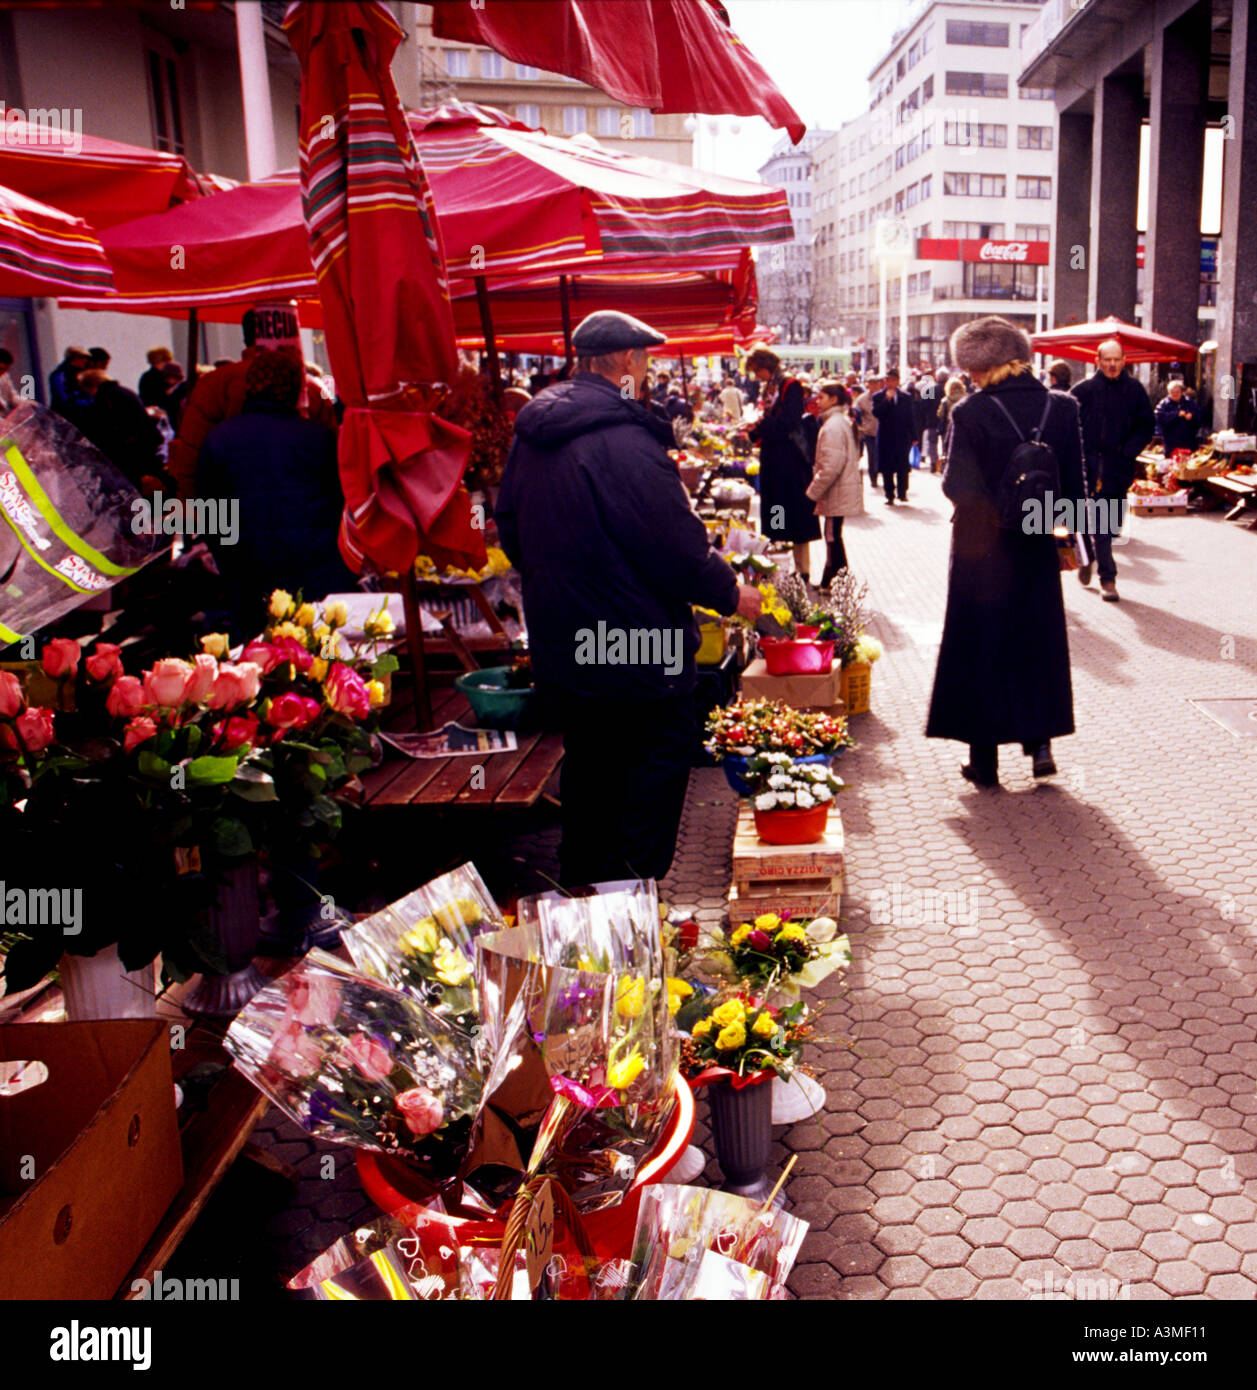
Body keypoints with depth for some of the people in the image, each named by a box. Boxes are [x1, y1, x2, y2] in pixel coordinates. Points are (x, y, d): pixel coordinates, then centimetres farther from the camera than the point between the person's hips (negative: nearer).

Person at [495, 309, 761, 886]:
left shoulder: (531, 433, 5)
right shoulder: (625, 440, -23)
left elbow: (509, 528, 16)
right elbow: (677, 547, -21)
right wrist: (731, 595, -5)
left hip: (557, 639, 9)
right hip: (634, 644, -8)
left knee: (589, 761, 21)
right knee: (664, 751, 8)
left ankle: (581, 881, 32)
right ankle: (633, 883, 11)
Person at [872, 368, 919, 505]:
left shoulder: (905, 397, 8)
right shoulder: (878, 397, 3)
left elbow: (911, 418, 9)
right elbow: (877, 413, -13)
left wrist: (914, 436, 6)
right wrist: (887, 399, -20)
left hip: (902, 438, 1)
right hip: (885, 438, -1)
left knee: (903, 467, 1)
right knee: (887, 469, 2)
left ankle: (902, 493, 14)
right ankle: (890, 496, 9)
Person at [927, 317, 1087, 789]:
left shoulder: (970, 413, -15)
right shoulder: (1062, 408, -3)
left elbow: (958, 486, -16)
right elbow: (1075, 484, 0)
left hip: (982, 547, -3)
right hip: (1037, 547, 3)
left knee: (980, 646, 8)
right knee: (1037, 641, 20)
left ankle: (985, 759, 13)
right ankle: (1040, 739, 16)